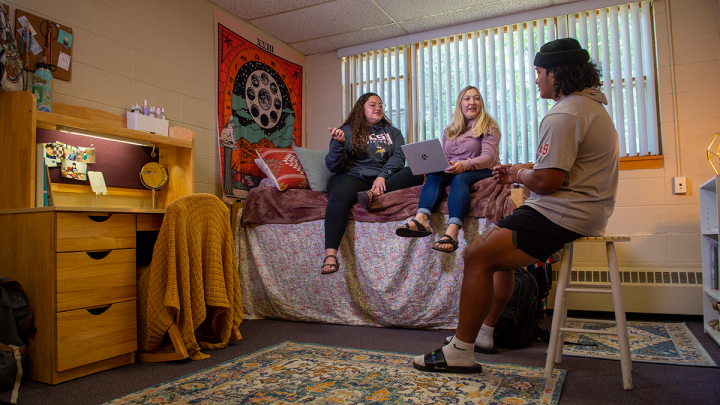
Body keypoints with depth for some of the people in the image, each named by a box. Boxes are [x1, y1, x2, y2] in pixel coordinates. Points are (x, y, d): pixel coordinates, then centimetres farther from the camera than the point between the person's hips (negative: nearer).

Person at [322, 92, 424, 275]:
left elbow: (398, 157, 5)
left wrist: (383, 176, -15)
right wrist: (339, 143, -14)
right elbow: (333, 166, 7)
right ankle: (330, 254, -46)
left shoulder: (392, 132, 24)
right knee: (339, 197, -37)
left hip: (384, 179, 3)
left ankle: (373, 194, -36)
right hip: (353, 176, -2)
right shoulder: (347, 131, 16)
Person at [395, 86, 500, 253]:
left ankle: (452, 232, -58)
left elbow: (488, 158, -11)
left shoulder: (489, 127, 5)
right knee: (434, 175, -27)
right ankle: (421, 219, -52)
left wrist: (464, 165, -30)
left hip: (483, 172, -4)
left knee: (460, 178, -36)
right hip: (453, 171, 4)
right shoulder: (449, 131, 22)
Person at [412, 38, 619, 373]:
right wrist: (521, 172, 12)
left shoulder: (563, 115, -17)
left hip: (562, 216, -11)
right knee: (498, 245, 20)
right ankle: (483, 332, 26)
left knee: (478, 255, -14)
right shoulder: (590, 105, 19)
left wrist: (521, 175, -2)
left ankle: (461, 351, -6)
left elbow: (547, 181, -23)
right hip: (584, 212, 12)